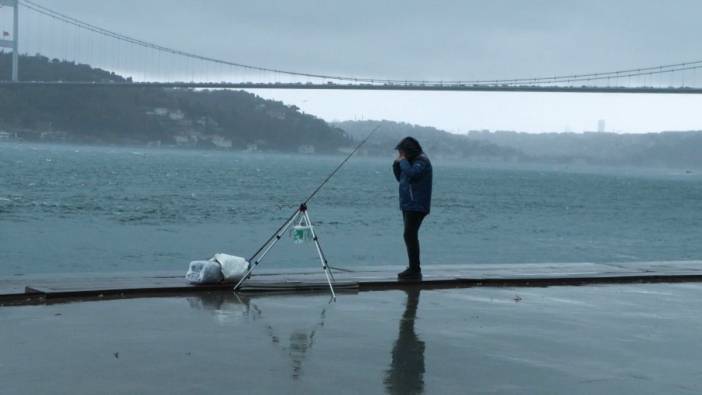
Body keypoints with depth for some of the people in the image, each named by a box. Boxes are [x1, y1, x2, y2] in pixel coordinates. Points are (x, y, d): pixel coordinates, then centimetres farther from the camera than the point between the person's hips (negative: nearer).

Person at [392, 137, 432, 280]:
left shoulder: (422, 161, -11)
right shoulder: (411, 161, 18)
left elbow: (412, 173, -29)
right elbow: (400, 178, 23)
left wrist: (403, 161, -14)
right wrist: (397, 164, 8)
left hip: (416, 206, -10)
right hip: (408, 205, 10)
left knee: (410, 235, -15)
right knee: (410, 236, 12)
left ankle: (415, 270, -15)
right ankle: (413, 269, 18)